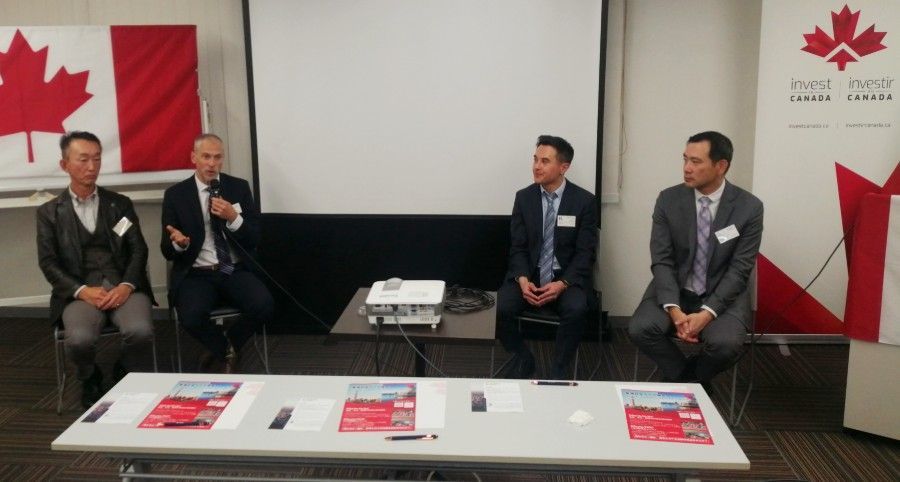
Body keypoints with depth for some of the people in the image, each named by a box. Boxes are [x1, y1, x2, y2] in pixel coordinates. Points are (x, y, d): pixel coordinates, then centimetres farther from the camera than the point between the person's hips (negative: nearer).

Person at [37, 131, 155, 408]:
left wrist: (126, 286, -13)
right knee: (80, 339, -32)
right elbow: (48, 262, 2)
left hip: (123, 287, 1)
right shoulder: (49, 212, 12)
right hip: (79, 291, -1)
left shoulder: (120, 204, 15)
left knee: (140, 331, -30)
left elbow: (138, 250, 7)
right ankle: (91, 383, 5)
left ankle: (127, 380, 5)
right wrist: (82, 291, -14)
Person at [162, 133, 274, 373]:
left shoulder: (239, 187, 7)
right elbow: (167, 250, 3)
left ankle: (223, 350, 4)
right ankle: (228, 352, 3)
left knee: (264, 306, -27)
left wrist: (233, 218, -16)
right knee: (191, 316, -32)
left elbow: (255, 238, 3)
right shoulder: (175, 194, 4)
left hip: (235, 271, 1)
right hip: (196, 274, -1)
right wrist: (178, 243, -22)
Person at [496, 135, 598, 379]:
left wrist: (563, 283, -20)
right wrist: (522, 279, -16)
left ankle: (558, 371, -8)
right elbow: (517, 247, 2)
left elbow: (586, 252, -5)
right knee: (499, 308, -24)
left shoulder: (584, 201, -3)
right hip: (528, 275, 2)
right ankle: (523, 360, 4)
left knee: (576, 310, -33)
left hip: (566, 278, -2)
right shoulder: (523, 197, 4)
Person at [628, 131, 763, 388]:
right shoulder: (668, 200, -5)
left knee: (725, 343, -31)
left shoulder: (749, 207, -9)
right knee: (640, 328, -26)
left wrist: (707, 313, -23)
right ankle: (683, 377, 2)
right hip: (674, 291, 1)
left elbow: (739, 270, -11)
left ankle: (696, 379, 5)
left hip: (722, 295, -1)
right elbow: (661, 261, -7)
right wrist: (673, 309, -23)